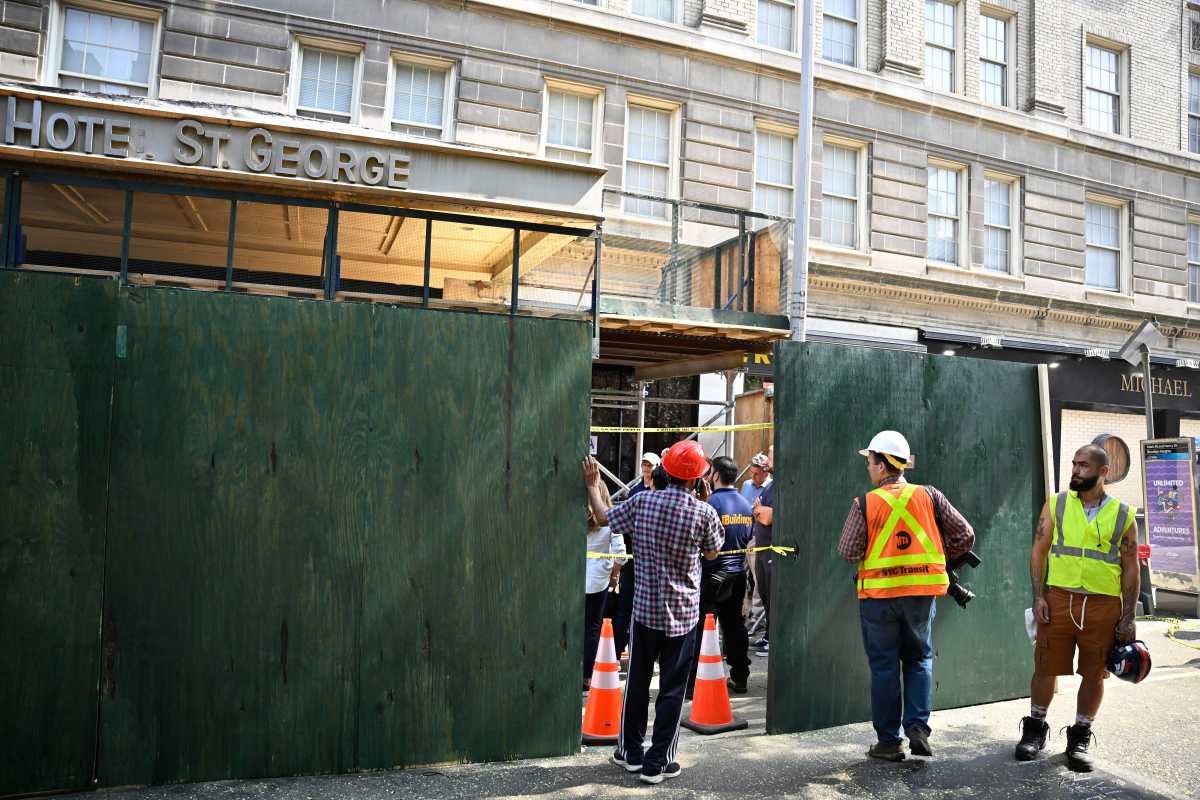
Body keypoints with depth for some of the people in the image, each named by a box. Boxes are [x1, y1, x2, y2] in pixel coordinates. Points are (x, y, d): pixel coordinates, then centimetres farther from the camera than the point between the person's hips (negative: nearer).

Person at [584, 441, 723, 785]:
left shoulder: (642, 502, -7)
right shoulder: (704, 512, -12)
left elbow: (603, 517, 8)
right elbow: (712, 554, 5)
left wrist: (592, 485, 22)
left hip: (645, 608, 2)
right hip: (683, 614, -2)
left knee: (637, 682, 17)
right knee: (672, 689, 7)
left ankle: (631, 752, 28)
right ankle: (657, 762, 13)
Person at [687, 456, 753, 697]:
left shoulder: (713, 502, -15)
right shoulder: (746, 504, 7)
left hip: (713, 575, -7)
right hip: (738, 573, 7)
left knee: (701, 628, -3)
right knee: (734, 626, 15)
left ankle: (695, 683, -3)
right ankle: (739, 678, 23)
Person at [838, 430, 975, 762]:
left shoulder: (865, 503, -9)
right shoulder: (929, 496, -1)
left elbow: (848, 552, -10)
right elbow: (965, 535, 2)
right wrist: (939, 556, 16)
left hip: (878, 593, -2)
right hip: (922, 592, 2)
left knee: (883, 665, 9)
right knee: (919, 659, 20)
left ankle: (889, 742, 15)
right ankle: (918, 726, 8)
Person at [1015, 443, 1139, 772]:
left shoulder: (1124, 515, 4)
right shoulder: (1056, 505, 4)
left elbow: (1131, 568, 5)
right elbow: (1039, 551, 4)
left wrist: (1128, 617, 0)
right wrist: (1039, 596, -5)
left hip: (1104, 605, 0)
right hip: (1059, 599, 0)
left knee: (1094, 673, 7)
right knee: (1046, 667, 5)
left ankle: (1080, 738, 22)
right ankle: (1035, 729, 23)